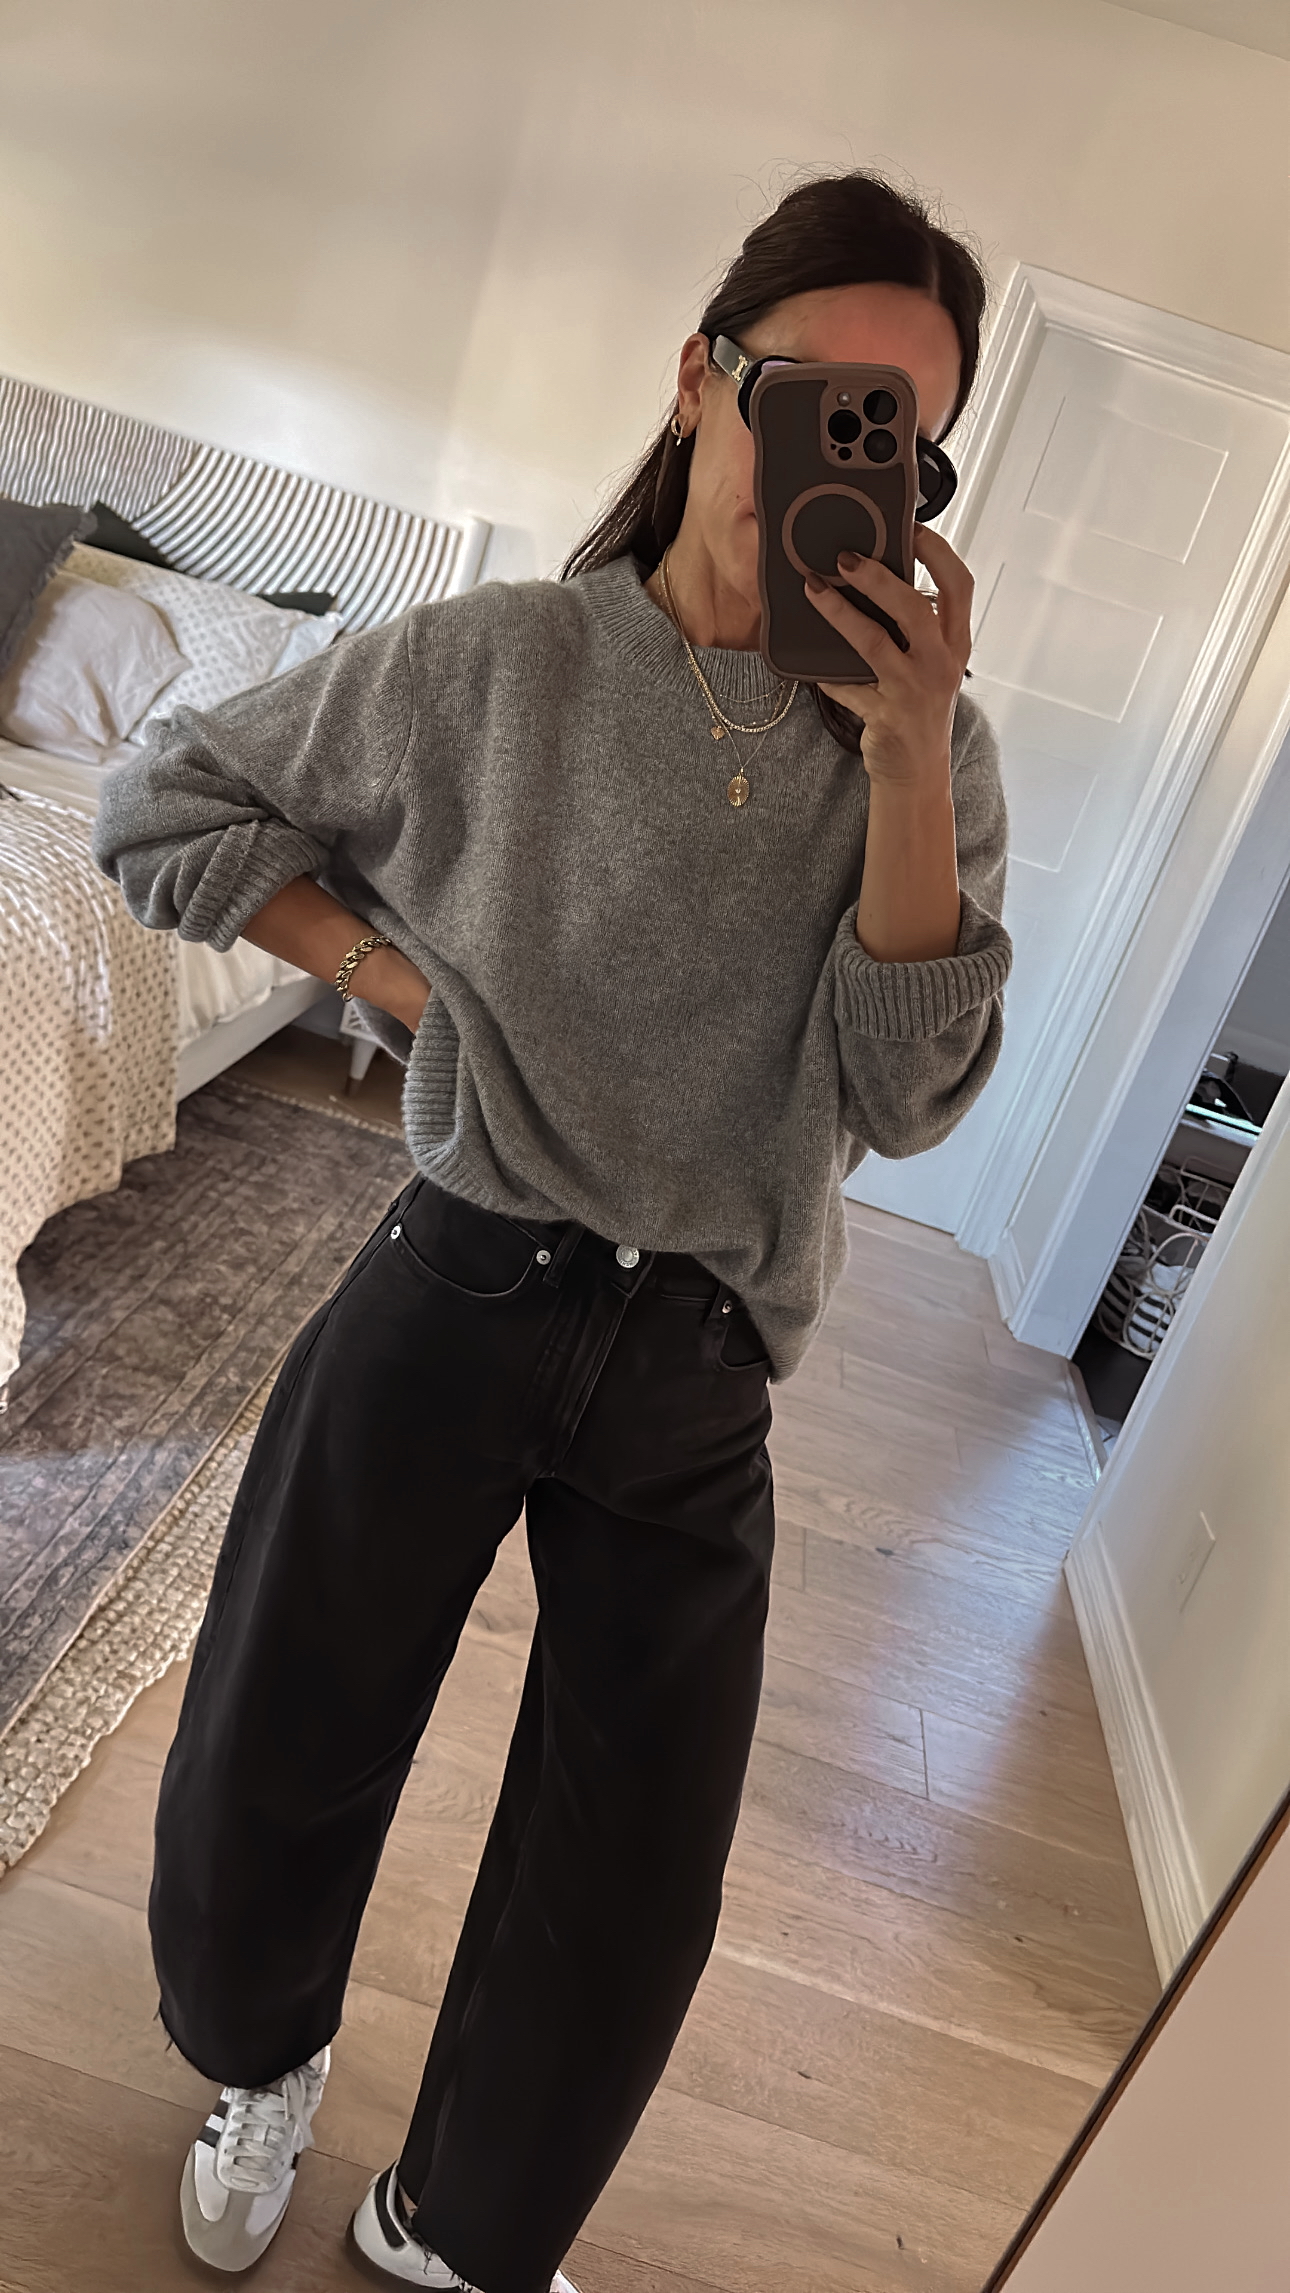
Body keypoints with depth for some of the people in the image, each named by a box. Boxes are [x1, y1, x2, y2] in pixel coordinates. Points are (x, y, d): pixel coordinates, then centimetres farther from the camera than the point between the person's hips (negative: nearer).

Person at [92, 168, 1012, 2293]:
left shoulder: (924, 747, 0)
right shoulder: (495, 664, -5)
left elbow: (906, 1097, -11)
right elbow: (166, 807, 4)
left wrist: (904, 760, -19)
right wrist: (398, 971, -8)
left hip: (700, 1378, 2)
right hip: (457, 1297, -1)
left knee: (633, 1898, 14)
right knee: (267, 1773, 16)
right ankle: (262, 2058, 54)